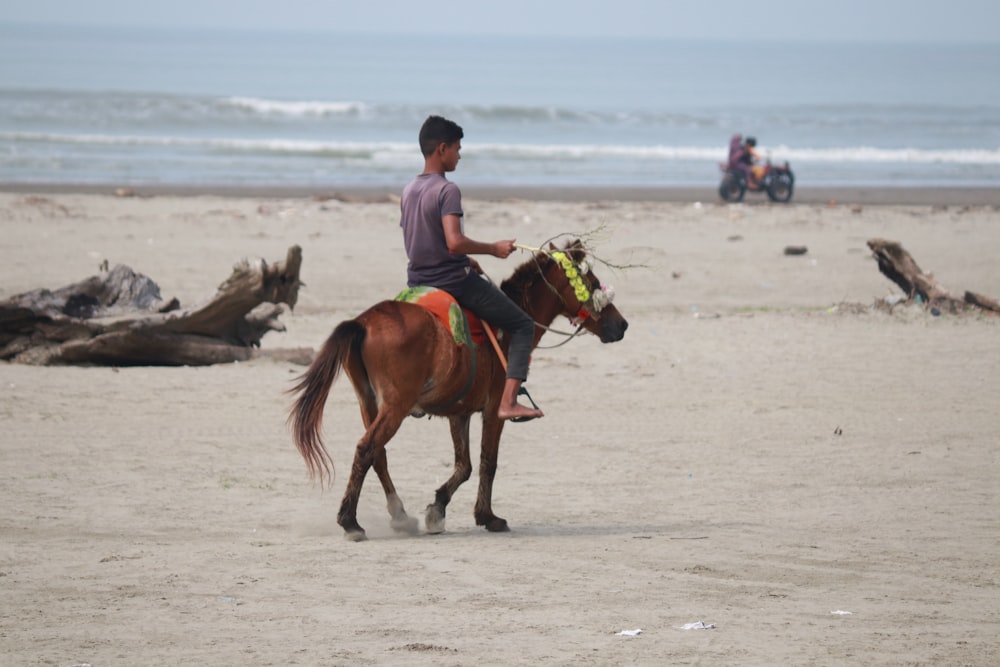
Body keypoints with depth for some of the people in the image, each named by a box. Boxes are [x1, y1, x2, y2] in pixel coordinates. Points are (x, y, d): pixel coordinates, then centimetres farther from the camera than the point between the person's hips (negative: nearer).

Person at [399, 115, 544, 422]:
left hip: (417, 282, 8)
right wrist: (493, 249, -15)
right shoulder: (447, 191, -17)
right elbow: (454, 242, -29)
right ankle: (508, 401, -12)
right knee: (522, 326, 2)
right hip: (454, 282, -8)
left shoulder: (408, 191, 9)